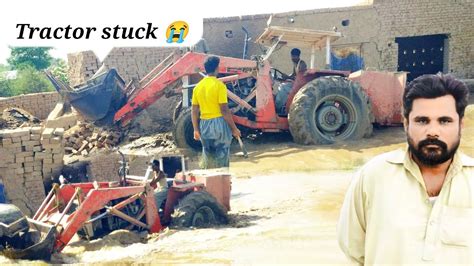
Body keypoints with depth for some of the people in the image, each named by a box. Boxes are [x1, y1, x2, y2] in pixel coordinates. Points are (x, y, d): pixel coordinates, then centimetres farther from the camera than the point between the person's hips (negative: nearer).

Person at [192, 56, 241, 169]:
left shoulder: (198, 86, 5)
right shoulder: (219, 85, -12)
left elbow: (194, 111, 7)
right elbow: (224, 110, -15)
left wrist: (196, 129, 15)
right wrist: (234, 128, -8)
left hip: (204, 125, 5)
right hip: (219, 123, -5)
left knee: (208, 156, 18)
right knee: (221, 156, 5)